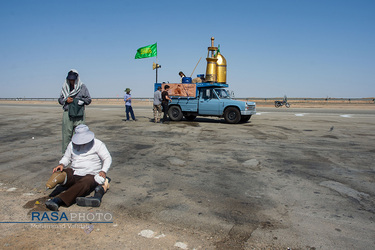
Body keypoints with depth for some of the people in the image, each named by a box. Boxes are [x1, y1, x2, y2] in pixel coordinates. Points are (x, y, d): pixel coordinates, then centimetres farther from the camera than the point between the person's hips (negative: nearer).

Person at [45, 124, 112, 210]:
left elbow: (108, 158, 0)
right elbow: (66, 157, 23)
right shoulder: (72, 144, 14)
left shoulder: (97, 144, 2)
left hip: (90, 175, -5)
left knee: (83, 185, -39)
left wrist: (103, 171, -18)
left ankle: (58, 200, -54)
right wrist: (62, 164, -1)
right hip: (73, 173, 6)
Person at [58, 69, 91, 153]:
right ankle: (66, 152, 11)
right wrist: (66, 100, -4)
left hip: (79, 114, -2)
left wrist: (80, 100, -11)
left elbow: (88, 100, 6)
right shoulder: (65, 87, 12)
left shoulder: (82, 87, 4)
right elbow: (60, 99, 18)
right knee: (67, 133, 2)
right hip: (67, 113, 2)